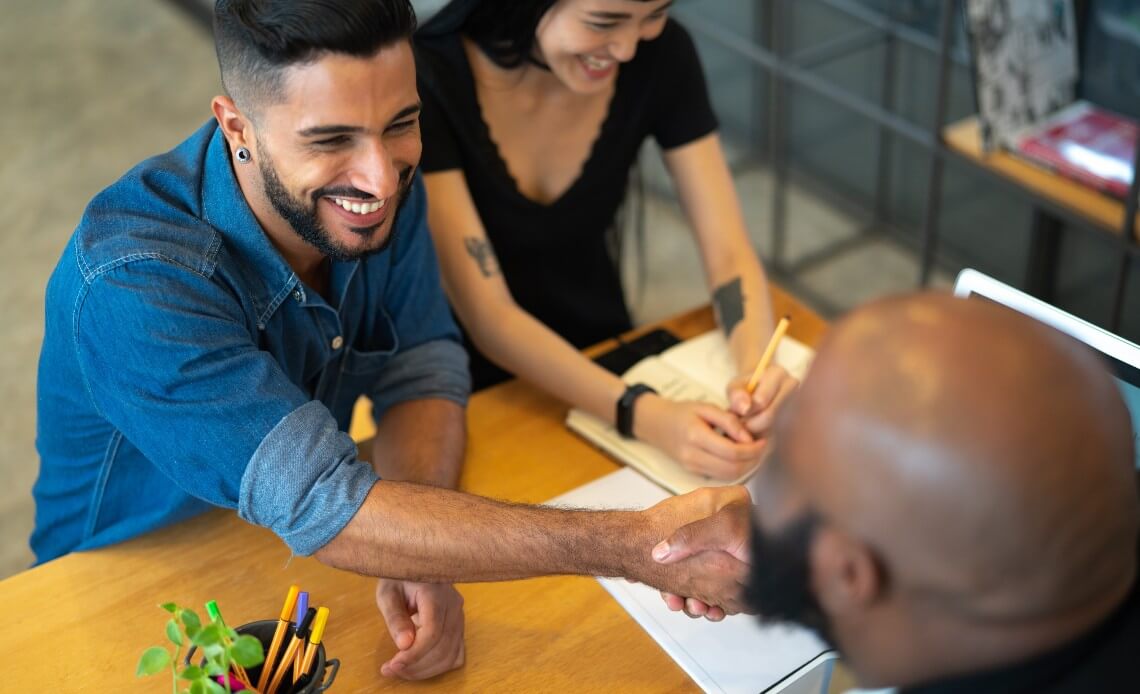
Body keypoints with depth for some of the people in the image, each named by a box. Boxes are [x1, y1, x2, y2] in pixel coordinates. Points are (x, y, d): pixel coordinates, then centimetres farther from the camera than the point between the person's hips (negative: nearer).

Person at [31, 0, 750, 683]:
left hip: (301, 559, 6)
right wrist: (632, 544, -41)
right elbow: (325, 509, -37)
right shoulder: (133, 284, -32)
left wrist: (414, 559, -28)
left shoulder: (382, 183, -13)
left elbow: (422, 372, -8)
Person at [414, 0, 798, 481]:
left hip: (600, 370, 3)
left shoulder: (661, 54, -10)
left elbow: (729, 253, -8)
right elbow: (488, 318, -25)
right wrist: (642, 414, -37)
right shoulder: (428, 78, -23)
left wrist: (757, 370, -28)